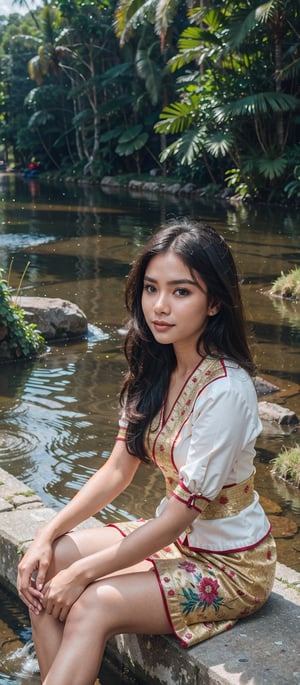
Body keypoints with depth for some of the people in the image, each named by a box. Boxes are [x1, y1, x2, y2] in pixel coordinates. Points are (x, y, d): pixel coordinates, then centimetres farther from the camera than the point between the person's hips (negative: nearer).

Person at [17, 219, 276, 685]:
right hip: (176, 536, 7)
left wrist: (83, 572, -18)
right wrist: (47, 537, -8)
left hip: (230, 565, -7)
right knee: (43, 568, -7)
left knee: (92, 607, -25)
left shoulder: (226, 390, -27)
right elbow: (118, 471, 2)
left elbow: (180, 513, -24)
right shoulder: (153, 370, -3)